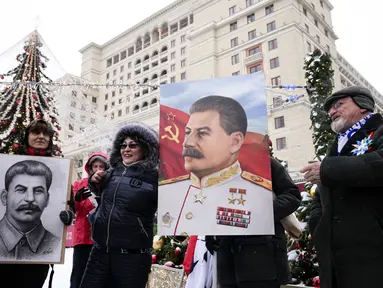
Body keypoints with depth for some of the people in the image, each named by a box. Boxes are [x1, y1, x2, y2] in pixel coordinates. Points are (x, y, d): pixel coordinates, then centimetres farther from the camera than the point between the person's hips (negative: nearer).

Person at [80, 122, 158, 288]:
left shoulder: (154, 178, -8)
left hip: (133, 256, -5)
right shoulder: (112, 173, 8)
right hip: (100, 252, 5)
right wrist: (94, 181, 9)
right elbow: (101, 193, 26)